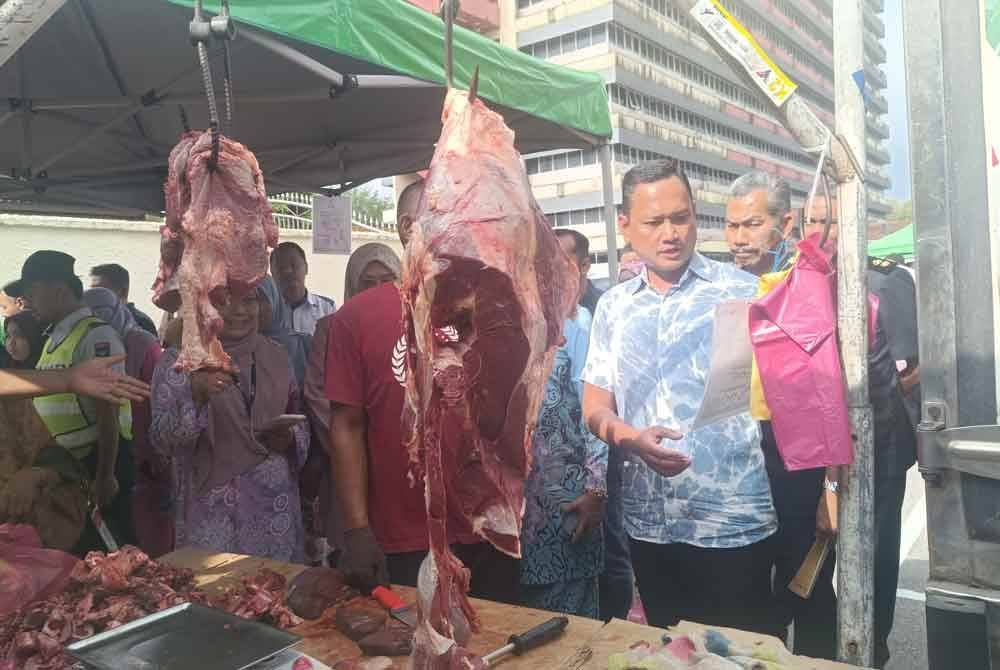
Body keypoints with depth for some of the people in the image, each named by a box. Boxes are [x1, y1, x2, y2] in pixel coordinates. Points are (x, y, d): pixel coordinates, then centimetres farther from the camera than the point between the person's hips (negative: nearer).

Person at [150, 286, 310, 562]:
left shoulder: (275, 355, 5)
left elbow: (299, 424, 14)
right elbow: (162, 440, -11)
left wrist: (289, 438, -7)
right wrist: (195, 394, -26)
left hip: (275, 506, 3)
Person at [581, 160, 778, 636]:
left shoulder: (741, 291, -4)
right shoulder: (613, 307, 6)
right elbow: (595, 408, 5)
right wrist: (633, 439, -15)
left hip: (733, 519, -3)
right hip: (648, 522, 4)